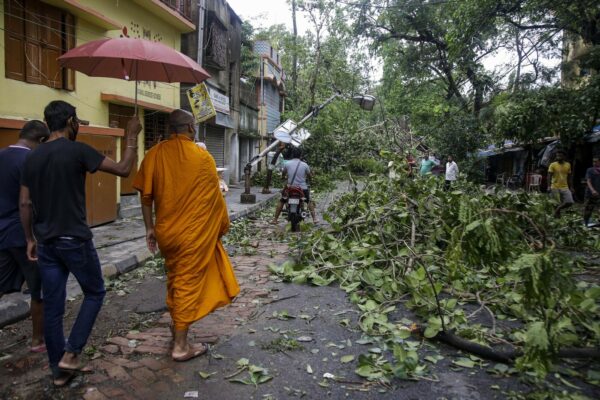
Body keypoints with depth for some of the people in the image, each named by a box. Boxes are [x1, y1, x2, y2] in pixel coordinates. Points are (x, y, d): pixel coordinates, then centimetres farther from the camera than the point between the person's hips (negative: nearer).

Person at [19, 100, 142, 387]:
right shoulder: (77, 151, -12)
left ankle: (58, 369, 22)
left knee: (52, 306, 11)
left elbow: (24, 204, 10)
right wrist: (132, 137, 0)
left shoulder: (33, 157, 8)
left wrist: (30, 239, 19)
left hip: (46, 242, 6)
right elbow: (123, 169, -10)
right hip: (75, 239, -6)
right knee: (94, 292, 14)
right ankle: (70, 354, 9)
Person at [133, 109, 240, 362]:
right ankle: (180, 346, 14)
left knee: (175, 278, 25)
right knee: (188, 284, 5)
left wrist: (150, 228, 10)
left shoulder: (154, 154, -2)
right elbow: (215, 197, -1)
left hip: (166, 231, 4)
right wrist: (223, 225, 13)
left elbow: (146, 195, -1)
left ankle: (176, 323, 38)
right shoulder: (202, 157, -9)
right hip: (194, 232, -4)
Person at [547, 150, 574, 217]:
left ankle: (557, 209, 14)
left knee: (570, 202, -8)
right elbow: (549, 176, -8)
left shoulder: (568, 165, 8)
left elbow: (569, 177, 14)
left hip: (565, 187, 4)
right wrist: (549, 186, -19)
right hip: (555, 188, -4)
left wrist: (570, 188, 13)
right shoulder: (553, 165, -4)